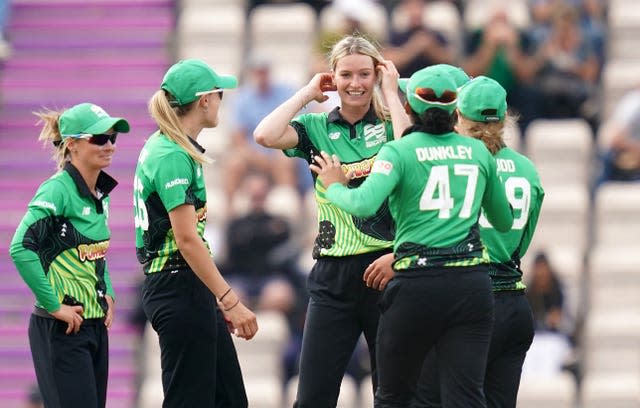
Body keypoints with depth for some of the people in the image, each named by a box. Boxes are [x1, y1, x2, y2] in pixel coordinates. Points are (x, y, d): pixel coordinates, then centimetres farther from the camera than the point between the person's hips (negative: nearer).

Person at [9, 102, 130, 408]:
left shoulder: (100, 193, 10)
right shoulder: (57, 191, -16)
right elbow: (21, 249, -26)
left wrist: (107, 294, 10)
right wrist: (54, 306, -22)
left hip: (96, 325, 8)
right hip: (61, 329, -8)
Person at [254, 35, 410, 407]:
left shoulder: (391, 122, 3)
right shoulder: (318, 128, 6)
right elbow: (266, 135, -10)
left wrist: (391, 93, -8)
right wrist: (307, 94, 1)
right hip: (334, 274, 2)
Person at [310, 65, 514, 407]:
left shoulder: (398, 152, -1)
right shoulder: (478, 152, 11)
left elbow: (363, 205, -18)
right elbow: (504, 222, 24)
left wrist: (335, 186, 3)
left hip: (417, 285, -3)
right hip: (472, 285, 3)